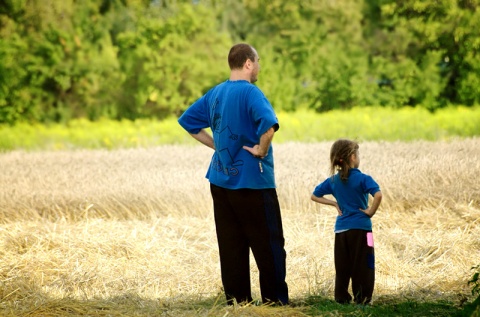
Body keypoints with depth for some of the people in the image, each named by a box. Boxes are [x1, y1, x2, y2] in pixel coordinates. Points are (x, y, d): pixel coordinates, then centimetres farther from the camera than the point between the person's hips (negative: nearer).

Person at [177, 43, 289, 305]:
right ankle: (276, 301, 1)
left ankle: (236, 301, 12)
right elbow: (268, 124, -32)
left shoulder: (215, 93, 10)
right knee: (269, 245, 0)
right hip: (252, 181, -7)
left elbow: (188, 120, 20)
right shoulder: (250, 92, -14)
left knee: (231, 246, 9)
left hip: (220, 181, 7)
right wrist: (261, 149, -16)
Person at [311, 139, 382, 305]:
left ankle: (341, 297, 9)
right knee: (362, 265, 1)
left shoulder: (333, 181, 7)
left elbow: (315, 196, 17)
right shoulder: (362, 179, -10)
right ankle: (361, 298, 0)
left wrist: (335, 204, 12)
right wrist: (371, 211, -12)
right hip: (360, 228, -5)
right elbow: (378, 195, -26)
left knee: (342, 268, 9)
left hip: (341, 229, 5)